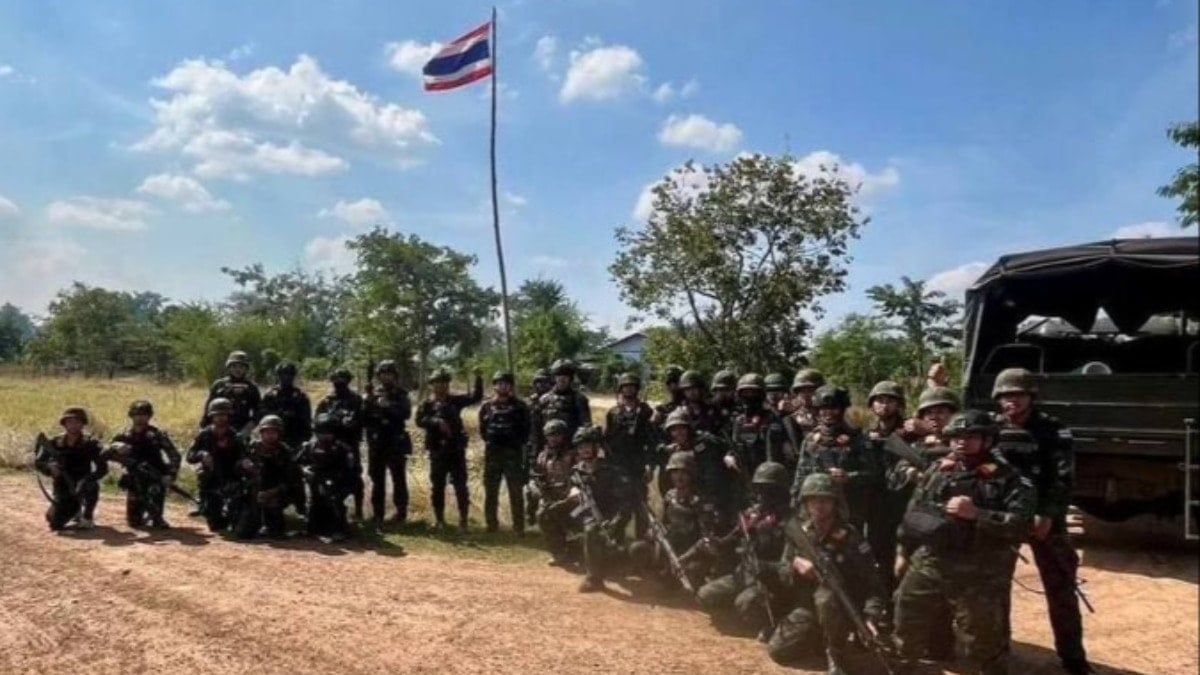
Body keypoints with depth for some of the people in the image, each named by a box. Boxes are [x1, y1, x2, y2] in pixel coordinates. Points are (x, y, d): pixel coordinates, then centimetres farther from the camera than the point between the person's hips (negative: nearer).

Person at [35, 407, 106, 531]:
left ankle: (87, 517, -9)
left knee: (92, 485, -37)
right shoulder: (54, 443, -7)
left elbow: (102, 468, -20)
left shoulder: (90, 443, -13)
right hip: (62, 489, 2)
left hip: (82, 486, -2)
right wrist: (49, 467, -21)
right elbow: (37, 462, 2)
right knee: (55, 523, -12)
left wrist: (87, 480, -37)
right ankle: (75, 511, 24)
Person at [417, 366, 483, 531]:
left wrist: (478, 378, -7)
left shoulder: (455, 400, 8)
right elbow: (419, 420, -12)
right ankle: (440, 520, 15)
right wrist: (436, 421, -26)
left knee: (460, 484, 1)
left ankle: (463, 520, 6)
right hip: (437, 450, -1)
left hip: (457, 448, 1)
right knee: (438, 486, 5)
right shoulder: (427, 403, 2)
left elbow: (476, 397, 4)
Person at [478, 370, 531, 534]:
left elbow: (526, 430, 4)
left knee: (516, 492, -1)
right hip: (492, 454, 2)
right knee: (490, 491, 6)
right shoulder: (486, 406, 8)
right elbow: (482, 430, 13)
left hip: (513, 453, -2)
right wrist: (491, 441, 3)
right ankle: (491, 525, 16)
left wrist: (516, 443, -3)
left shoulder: (520, 406, 2)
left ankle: (519, 527, 4)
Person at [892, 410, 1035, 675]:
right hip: (928, 564, 5)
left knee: (983, 641, 4)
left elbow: (1020, 524, -18)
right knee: (906, 623, 16)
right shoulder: (937, 471, 9)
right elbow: (913, 512, 16)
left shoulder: (1007, 479, -7)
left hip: (979, 574, -5)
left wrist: (977, 514, -26)